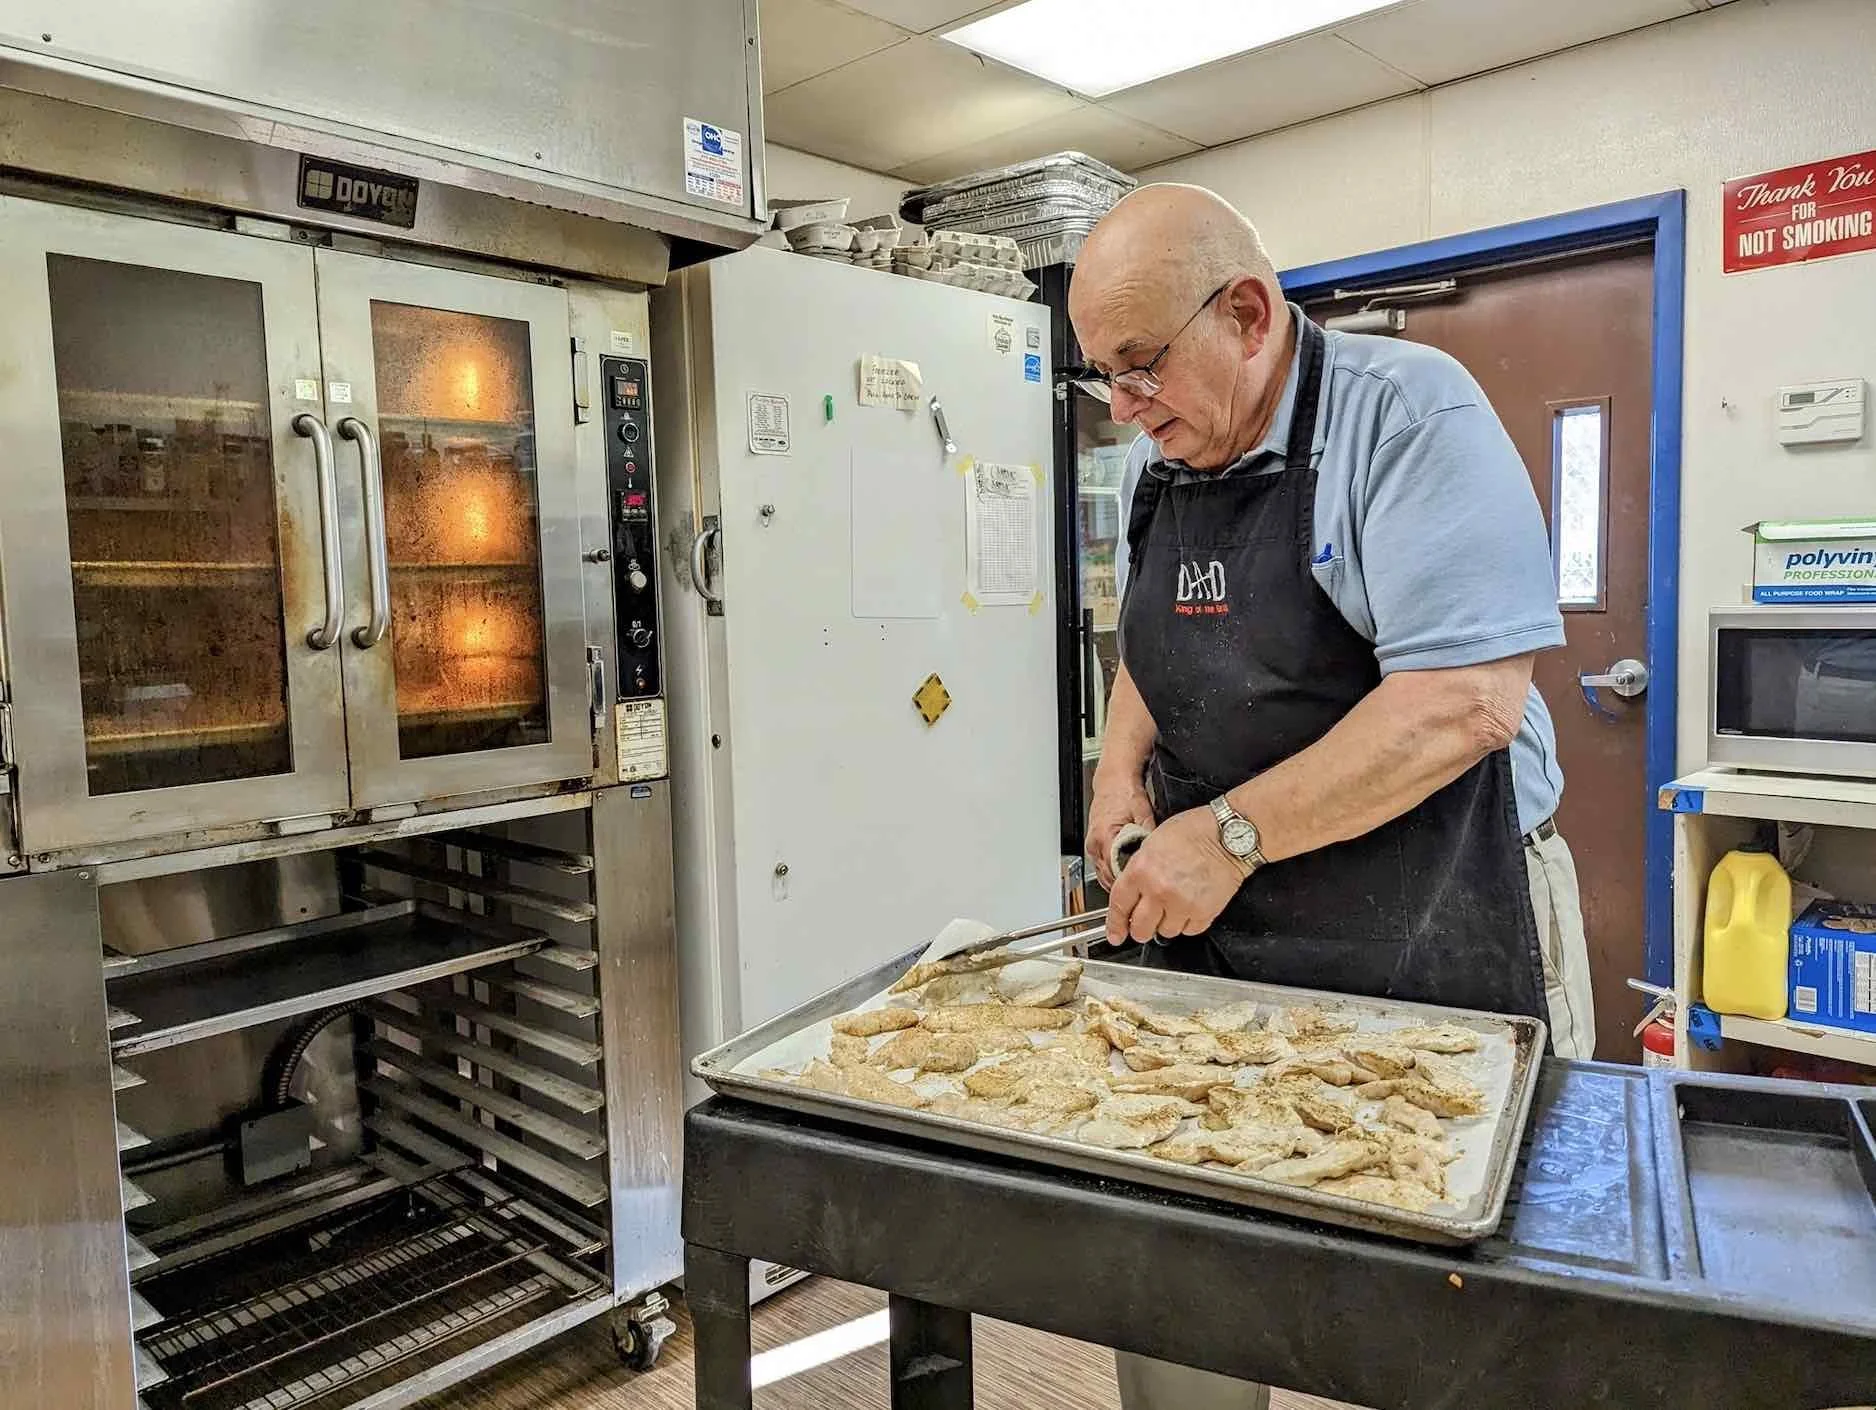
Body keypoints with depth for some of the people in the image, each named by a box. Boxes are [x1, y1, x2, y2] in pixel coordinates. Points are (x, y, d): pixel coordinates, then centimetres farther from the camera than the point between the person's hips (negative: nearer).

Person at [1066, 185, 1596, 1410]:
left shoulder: (1408, 412, -15)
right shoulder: (1158, 461, 7)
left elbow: (1465, 701, -23)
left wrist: (1232, 834, -23)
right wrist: (1123, 766, 2)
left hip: (1435, 960, -5)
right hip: (1206, 954, 6)